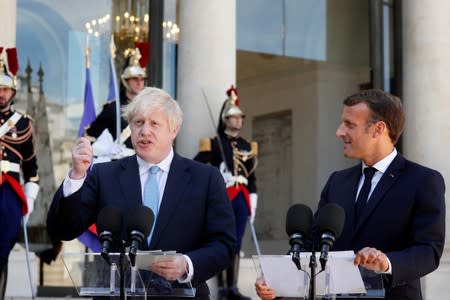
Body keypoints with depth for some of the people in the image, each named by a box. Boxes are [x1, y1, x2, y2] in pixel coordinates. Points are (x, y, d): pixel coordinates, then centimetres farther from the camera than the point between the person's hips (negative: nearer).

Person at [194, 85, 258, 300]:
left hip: (241, 200, 5)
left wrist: (252, 203, 12)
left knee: (236, 245, 6)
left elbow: (252, 178, 17)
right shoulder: (214, 144, 0)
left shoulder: (247, 147, 16)